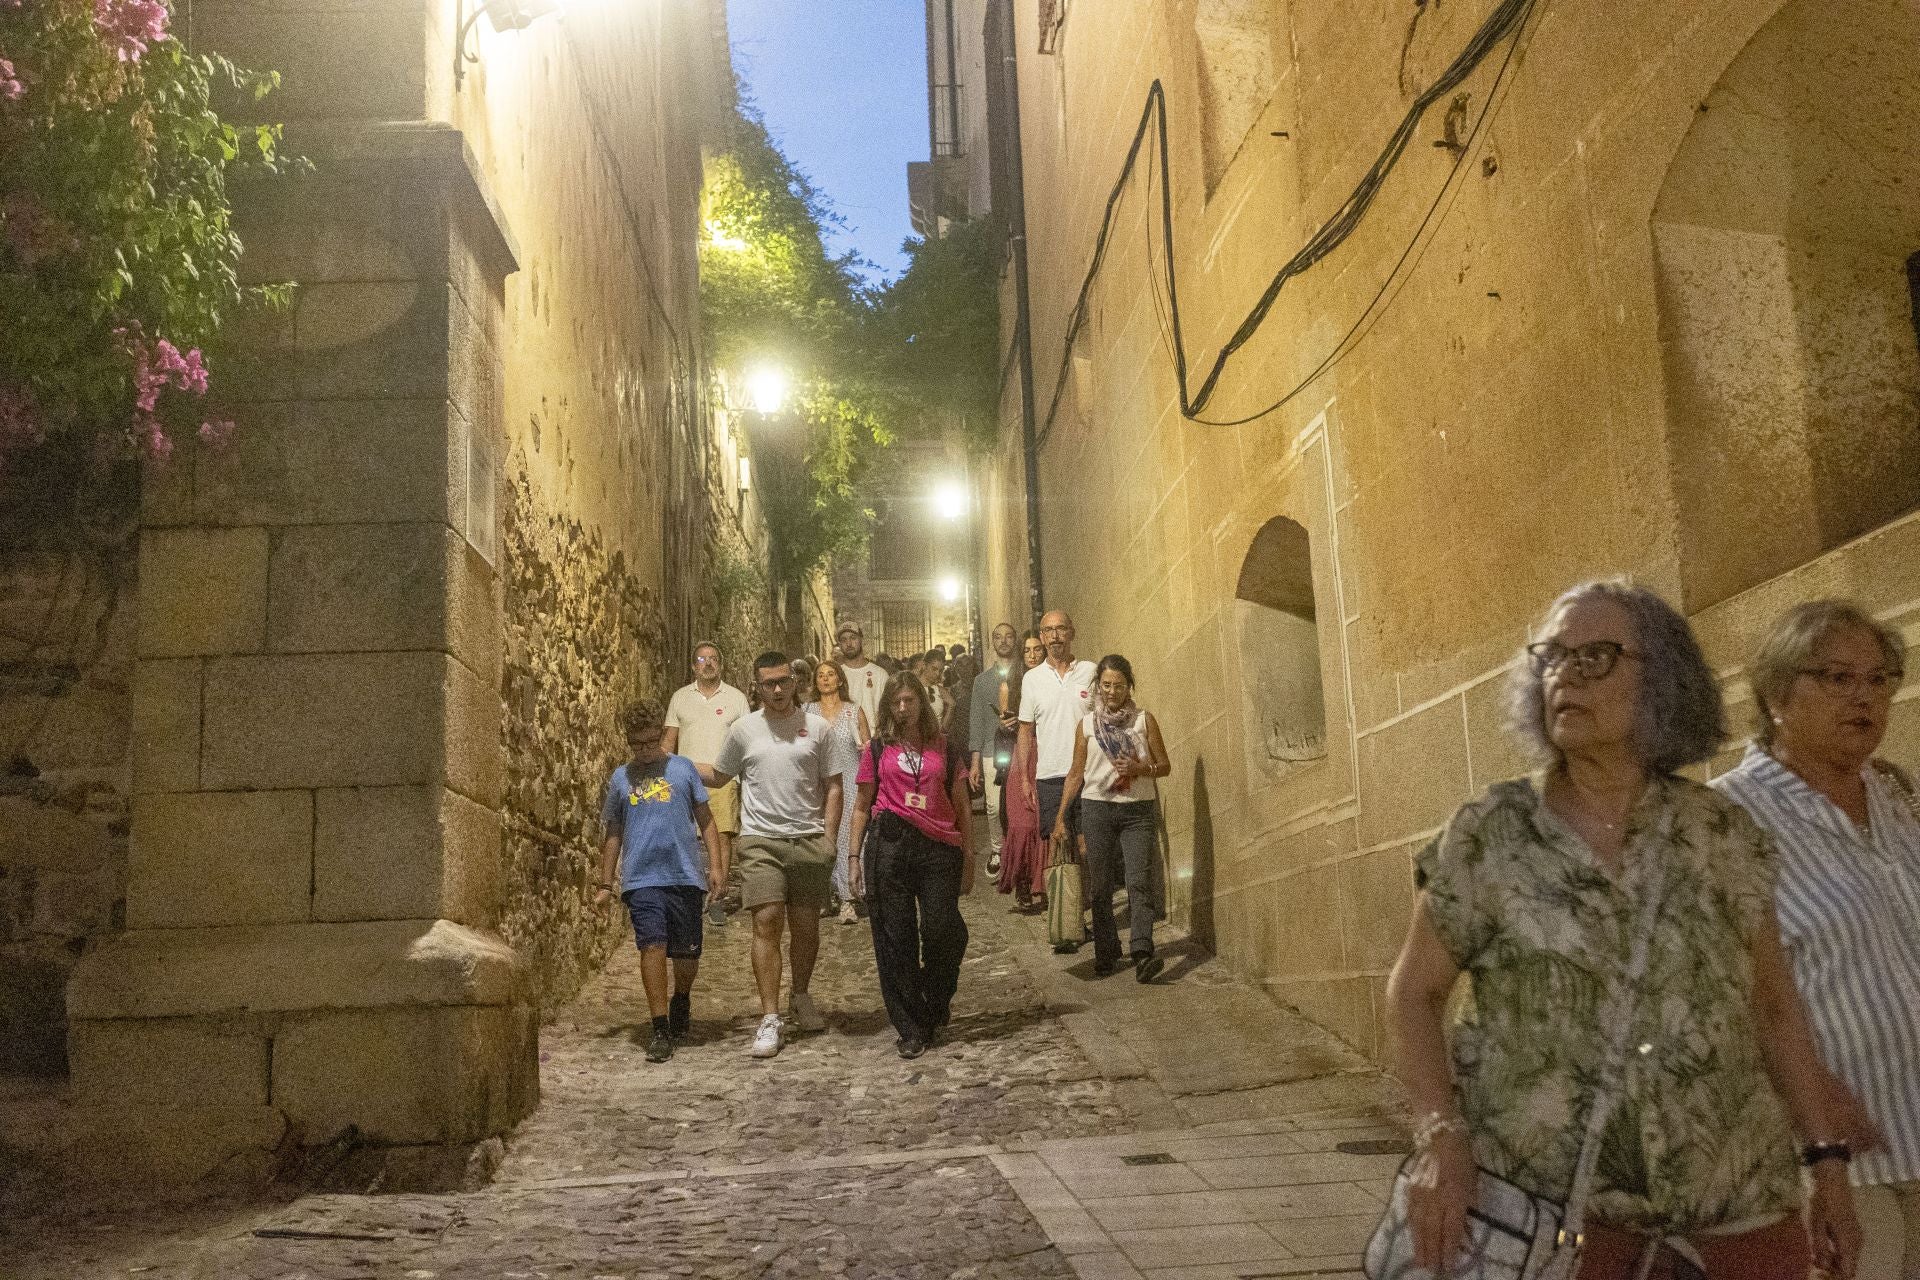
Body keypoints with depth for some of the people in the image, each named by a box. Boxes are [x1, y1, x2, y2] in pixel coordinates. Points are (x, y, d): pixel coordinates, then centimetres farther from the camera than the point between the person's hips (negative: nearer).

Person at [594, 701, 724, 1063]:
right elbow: (613, 834, 17)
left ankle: (681, 999, 36)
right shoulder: (620, 778, 12)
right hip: (641, 879, 0)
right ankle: (661, 1030, -5)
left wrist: (715, 864, 1)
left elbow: (705, 819, 10)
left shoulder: (682, 768, 8)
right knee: (652, 947, -11)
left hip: (685, 875, 0)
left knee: (687, 953, 5)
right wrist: (606, 884, 15)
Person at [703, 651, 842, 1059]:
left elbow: (832, 786, 6)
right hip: (761, 841, -1)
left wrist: (829, 837, -1)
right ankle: (769, 1020, -8)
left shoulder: (816, 727, 4)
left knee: (806, 926, 9)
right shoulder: (743, 729, 6)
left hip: (809, 840, 1)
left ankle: (801, 998, 32)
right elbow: (718, 775, 18)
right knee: (767, 923, -10)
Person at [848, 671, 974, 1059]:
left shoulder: (944, 749, 12)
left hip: (939, 847, 0)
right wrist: (855, 856, 5)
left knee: (942, 931, -9)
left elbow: (962, 809, 12)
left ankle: (937, 1004, 22)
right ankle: (912, 1029, 11)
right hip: (889, 843, 0)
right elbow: (862, 806, 12)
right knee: (895, 939, 1)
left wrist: (969, 859, 7)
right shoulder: (877, 749, 10)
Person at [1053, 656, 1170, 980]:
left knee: (1139, 881, -14)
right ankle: (1106, 954, 11)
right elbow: (1076, 773, 11)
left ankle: (1142, 955, -22)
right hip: (1098, 808, 1)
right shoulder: (1086, 724, 6)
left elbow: (1165, 766, 7)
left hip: (1138, 810, -1)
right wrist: (1060, 816, 6)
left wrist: (1140, 768, -13)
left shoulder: (1144, 720, 4)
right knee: (1100, 886, 3)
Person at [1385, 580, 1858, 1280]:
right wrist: (1441, 1136, -15)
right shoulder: (1489, 834, -7)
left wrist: (1827, 1164, 7)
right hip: (1547, 1205, -2)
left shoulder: (1722, 832, 0)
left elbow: (1773, 1004, 9)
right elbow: (1413, 992, -1)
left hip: (1732, 1209, 3)